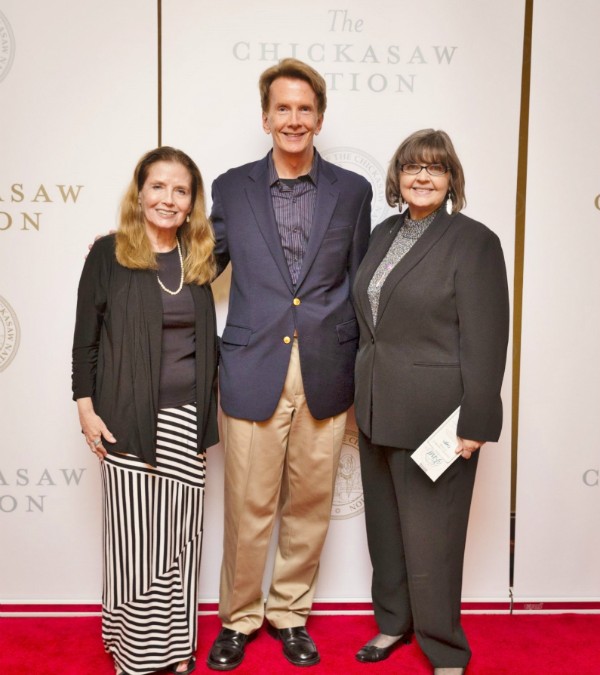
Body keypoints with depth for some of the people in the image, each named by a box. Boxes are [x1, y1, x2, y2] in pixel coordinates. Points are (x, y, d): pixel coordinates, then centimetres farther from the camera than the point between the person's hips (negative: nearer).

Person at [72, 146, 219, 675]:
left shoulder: (197, 259, 9)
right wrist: (86, 407, -7)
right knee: (134, 537, 4)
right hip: (129, 418, -3)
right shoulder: (109, 254, -2)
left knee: (182, 536, 11)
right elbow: (86, 338, -1)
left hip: (187, 419, 4)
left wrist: (209, 409, 9)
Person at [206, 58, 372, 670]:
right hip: (252, 373, -1)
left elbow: (360, 286, 8)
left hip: (325, 377, 1)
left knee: (308, 506, 12)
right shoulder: (231, 189, 5)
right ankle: (238, 617, 30)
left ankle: (289, 612, 34)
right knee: (247, 510, 7)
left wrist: (360, 374, 6)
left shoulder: (352, 191, 6)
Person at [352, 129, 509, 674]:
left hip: (433, 416, -6)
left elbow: (485, 340, -14)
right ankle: (394, 622, 38)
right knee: (384, 525, 18)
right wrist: (363, 394, 13)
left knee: (429, 534, 4)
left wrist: (476, 423, -16)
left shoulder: (473, 241, -10)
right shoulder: (384, 234, 10)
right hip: (377, 409, 7)